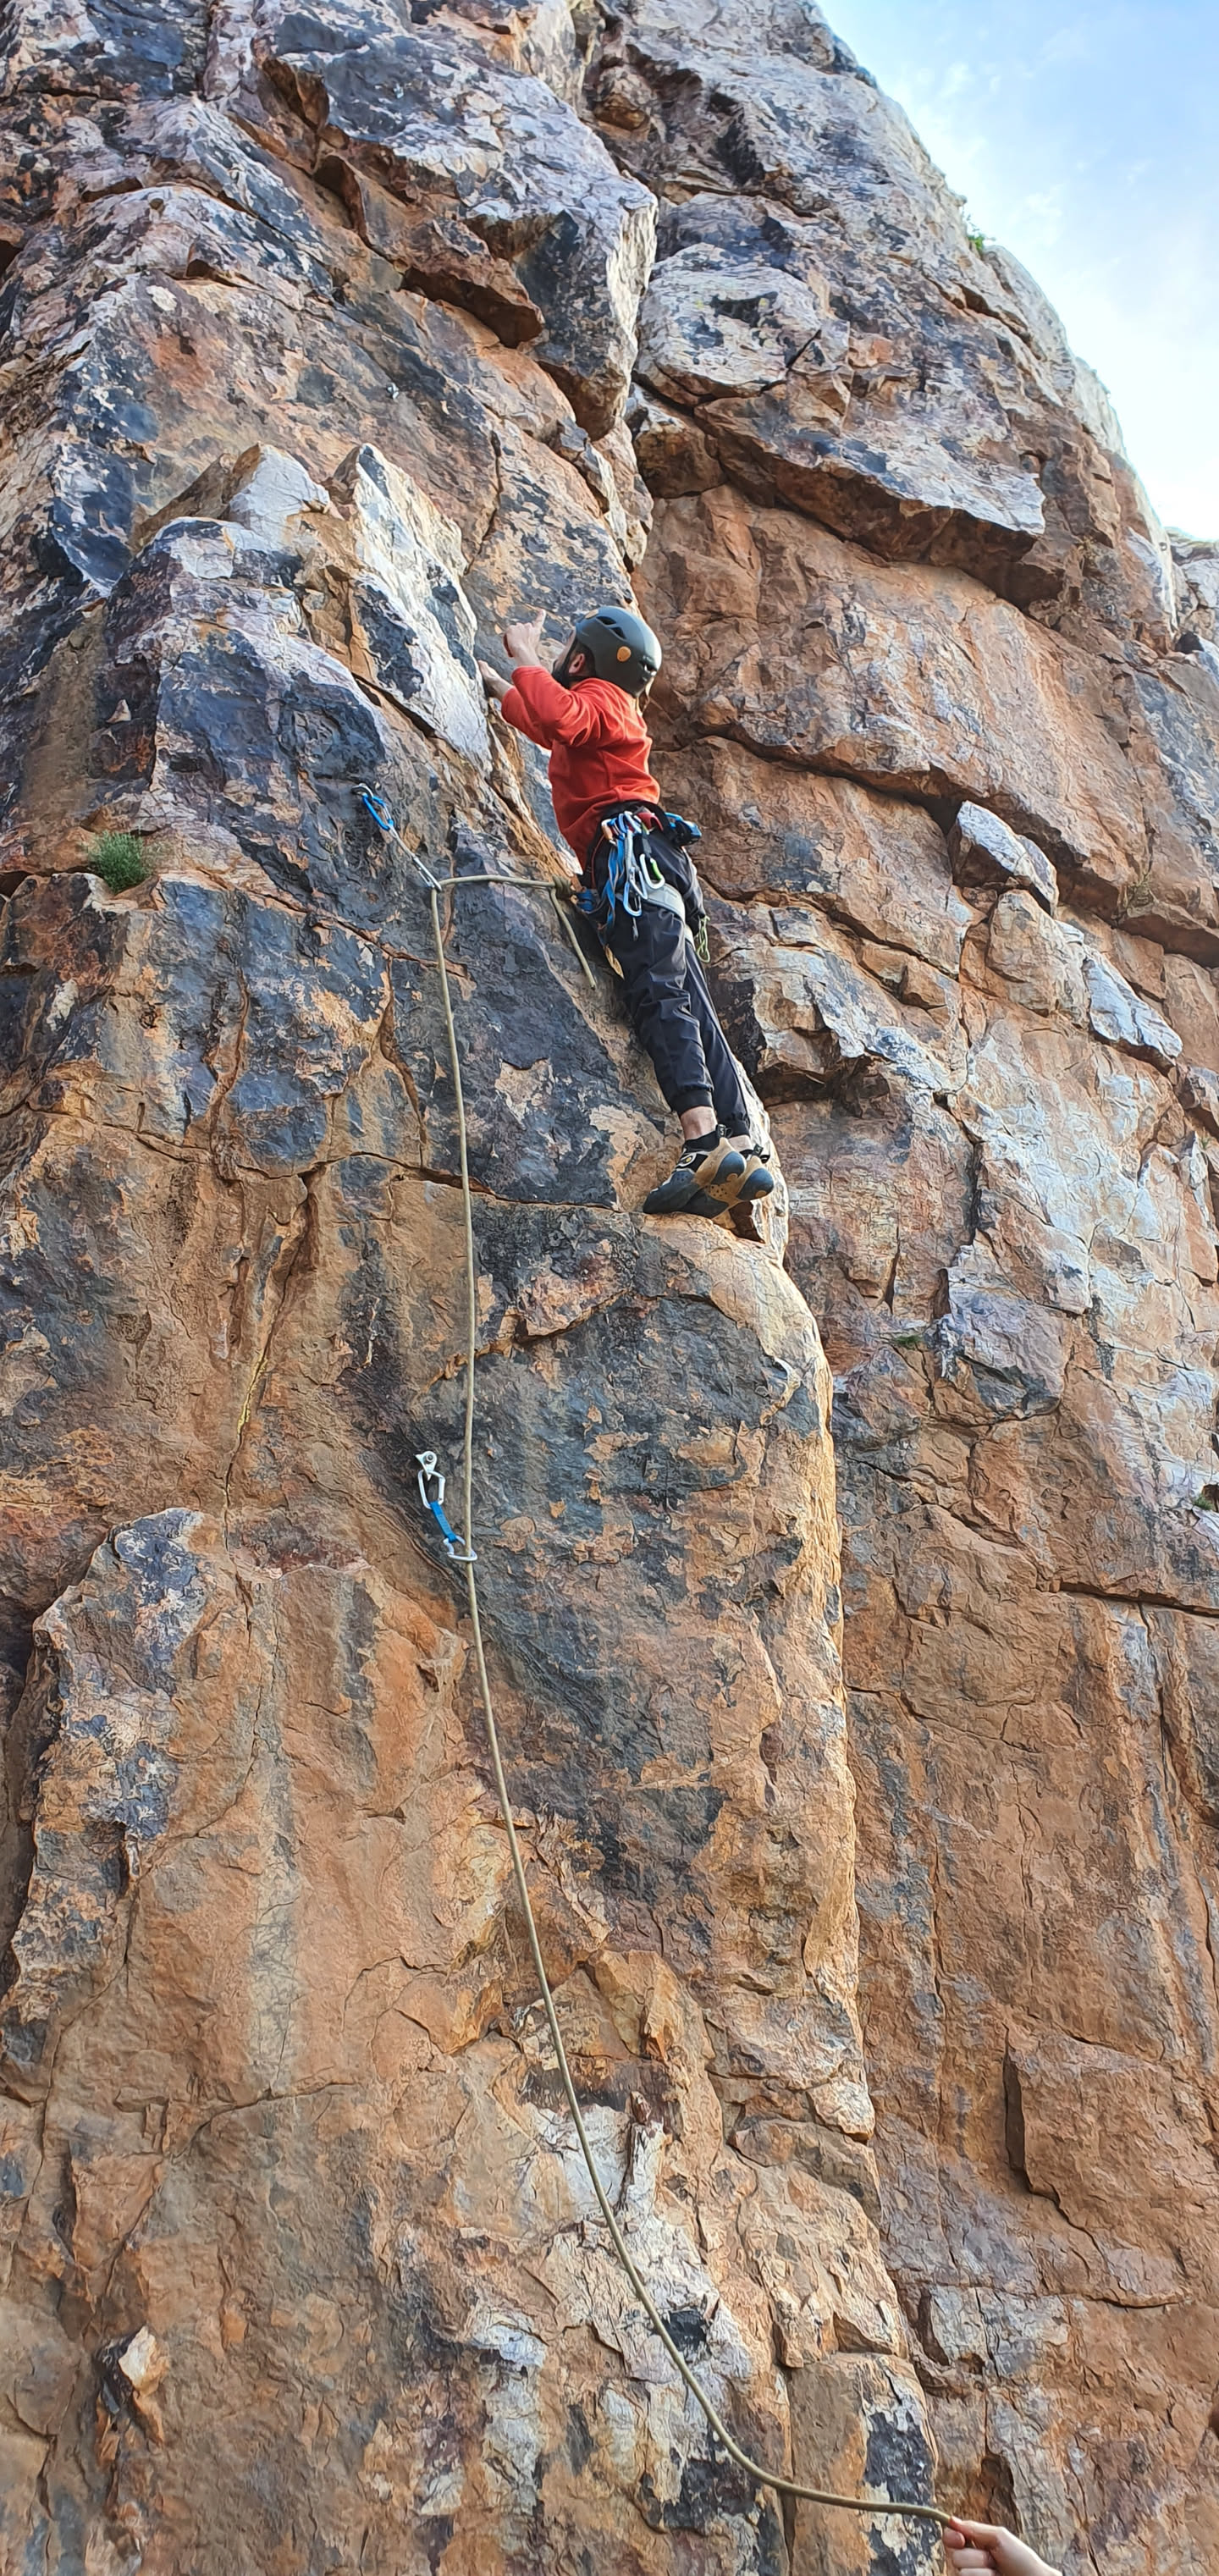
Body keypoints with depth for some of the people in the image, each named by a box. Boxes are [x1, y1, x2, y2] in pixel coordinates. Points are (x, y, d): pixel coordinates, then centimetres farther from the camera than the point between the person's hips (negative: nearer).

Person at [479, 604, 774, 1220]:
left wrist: (525, 658, -3)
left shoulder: (598, 696, 8)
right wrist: (500, 688, 66)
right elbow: (551, 731, 58)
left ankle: (705, 1141, -40)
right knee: (689, 1007, -2)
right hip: (647, 866, 10)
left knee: (661, 995, -24)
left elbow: (558, 718, -18)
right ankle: (744, 1152, -12)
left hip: (631, 853, -10)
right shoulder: (610, 712, 36)